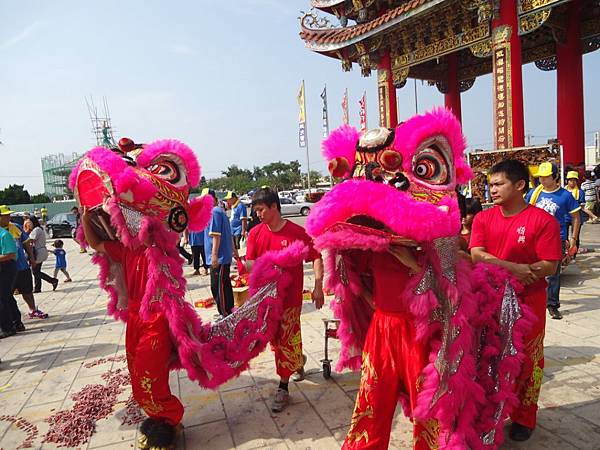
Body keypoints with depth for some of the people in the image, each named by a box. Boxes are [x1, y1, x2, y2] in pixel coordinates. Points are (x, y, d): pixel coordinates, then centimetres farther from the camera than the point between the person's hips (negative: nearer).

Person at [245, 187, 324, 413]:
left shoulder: (296, 232, -12)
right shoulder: (256, 233, 0)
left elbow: (316, 257, -9)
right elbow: (248, 263, -1)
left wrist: (318, 286, -17)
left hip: (290, 297, -4)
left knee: (287, 341, 2)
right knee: (274, 339, 17)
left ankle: (283, 389, 18)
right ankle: (298, 360, 46)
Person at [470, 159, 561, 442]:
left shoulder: (543, 220, -11)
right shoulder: (483, 218, -1)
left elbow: (549, 267, -16)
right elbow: (477, 256, -12)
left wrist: (497, 267, -21)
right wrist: (514, 268, -25)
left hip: (528, 302, -3)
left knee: (526, 360, 10)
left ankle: (524, 418, 30)